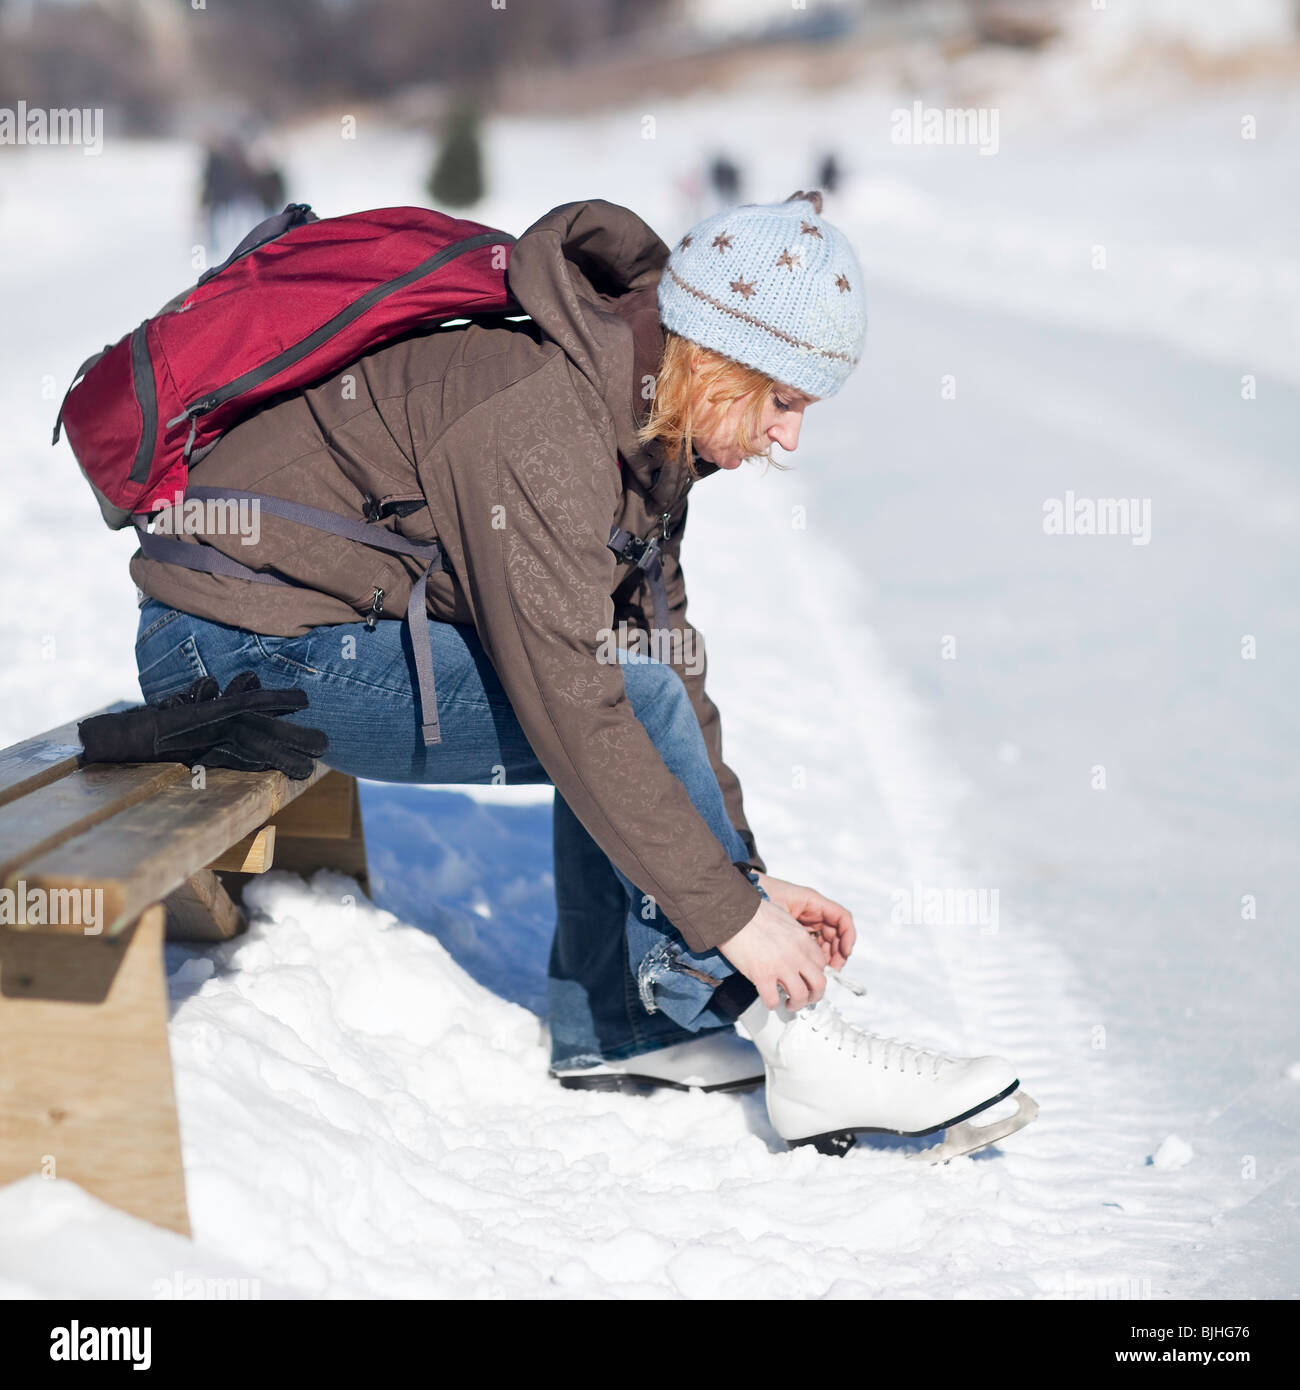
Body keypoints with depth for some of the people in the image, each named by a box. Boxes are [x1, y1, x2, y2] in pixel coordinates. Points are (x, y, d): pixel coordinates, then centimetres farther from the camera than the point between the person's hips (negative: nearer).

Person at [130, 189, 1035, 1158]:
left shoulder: (645, 423, 2)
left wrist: (747, 873, 0)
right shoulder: (536, 426, -27)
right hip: (242, 650, -10)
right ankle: (786, 1040, -13)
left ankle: (613, 1024, 6)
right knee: (636, 709, -19)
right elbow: (571, 705, -30)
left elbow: (668, 654, 4)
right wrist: (728, 912, -27)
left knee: (637, 699, 4)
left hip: (334, 605, 10)